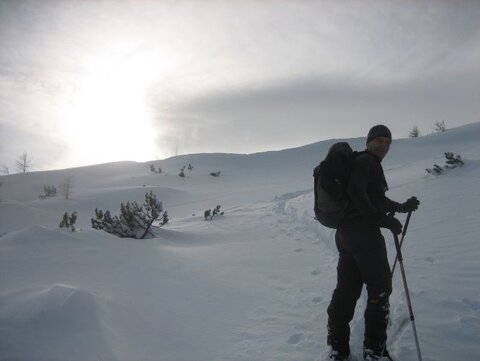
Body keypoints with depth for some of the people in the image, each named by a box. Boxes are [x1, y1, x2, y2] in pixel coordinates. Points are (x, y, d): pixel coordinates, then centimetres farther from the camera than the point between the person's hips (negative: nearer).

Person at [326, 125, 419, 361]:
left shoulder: (370, 164, 25)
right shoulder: (365, 161, -8)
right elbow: (356, 192, -22)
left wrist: (402, 207, 30)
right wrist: (382, 219, -19)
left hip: (345, 232, 10)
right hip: (363, 231, -10)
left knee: (347, 289, 10)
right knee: (380, 287, 0)